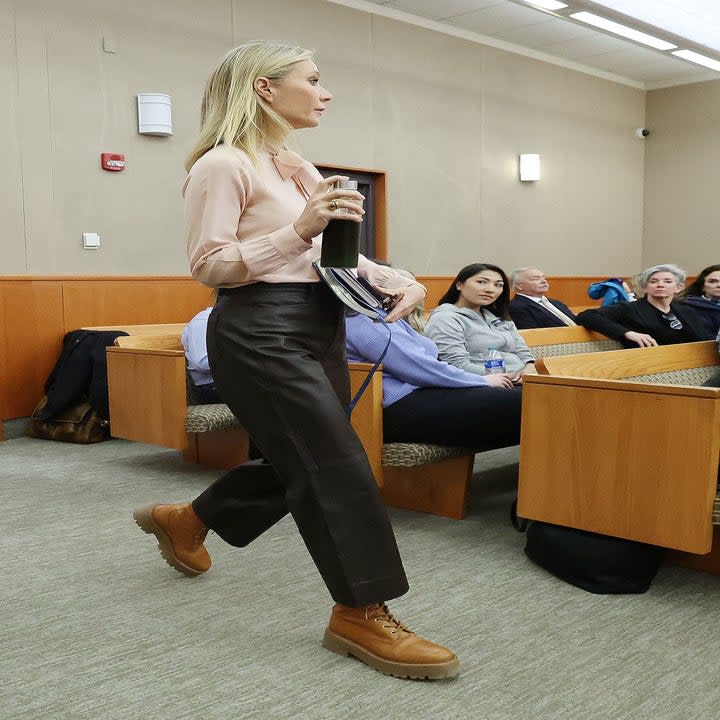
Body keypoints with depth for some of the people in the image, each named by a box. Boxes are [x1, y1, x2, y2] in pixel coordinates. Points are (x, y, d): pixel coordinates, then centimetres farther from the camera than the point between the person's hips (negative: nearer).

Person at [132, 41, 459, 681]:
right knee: (339, 469, -10)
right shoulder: (224, 164, -10)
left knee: (301, 463, 16)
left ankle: (186, 522, 39)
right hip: (261, 330, -9)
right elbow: (208, 266, -15)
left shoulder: (299, 167, 17)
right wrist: (298, 231, -26)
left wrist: (396, 281, -1)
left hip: (319, 324, 9)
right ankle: (362, 615, 5)